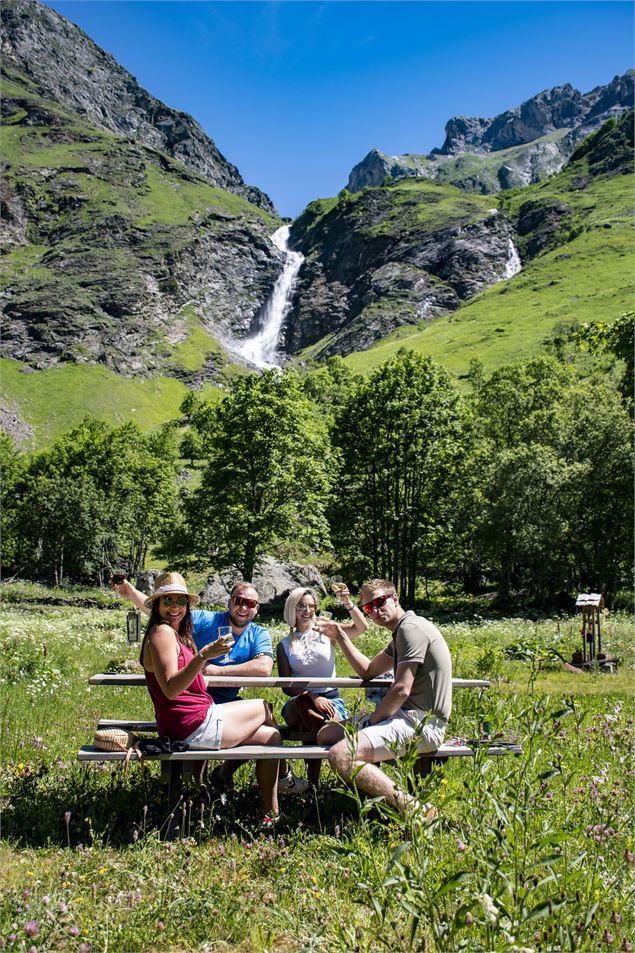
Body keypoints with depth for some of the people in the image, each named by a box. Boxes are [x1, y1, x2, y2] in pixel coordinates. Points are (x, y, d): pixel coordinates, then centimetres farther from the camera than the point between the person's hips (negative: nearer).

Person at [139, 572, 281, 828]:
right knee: (264, 706, 11)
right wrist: (204, 655, -36)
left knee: (269, 736, 16)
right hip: (194, 726, -10)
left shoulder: (178, 634, 16)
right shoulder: (161, 632, -16)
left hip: (195, 723, 10)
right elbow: (170, 689, -28)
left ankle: (270, 814, 21)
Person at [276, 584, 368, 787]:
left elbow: (362, 627, -5)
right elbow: (286, 686, 1)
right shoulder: (284, 645, 11)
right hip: (298, 705, 1)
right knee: (303, 702, -37)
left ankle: (313, 782, -16)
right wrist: (313, 698, -17)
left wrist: (348, 603, -22)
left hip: (331, 699, -1)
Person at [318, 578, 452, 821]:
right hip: (407, 715, 11)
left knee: (340, 756, -27)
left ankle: (414, 808, -21)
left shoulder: (411, 628, -12)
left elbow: (401, 690, -19)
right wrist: (340, 637, 26)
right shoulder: (401, 633, 21)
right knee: (326, 735, 13)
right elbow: (369, 671, 30)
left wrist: (371, 721, -7)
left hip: (421, 722, -11)